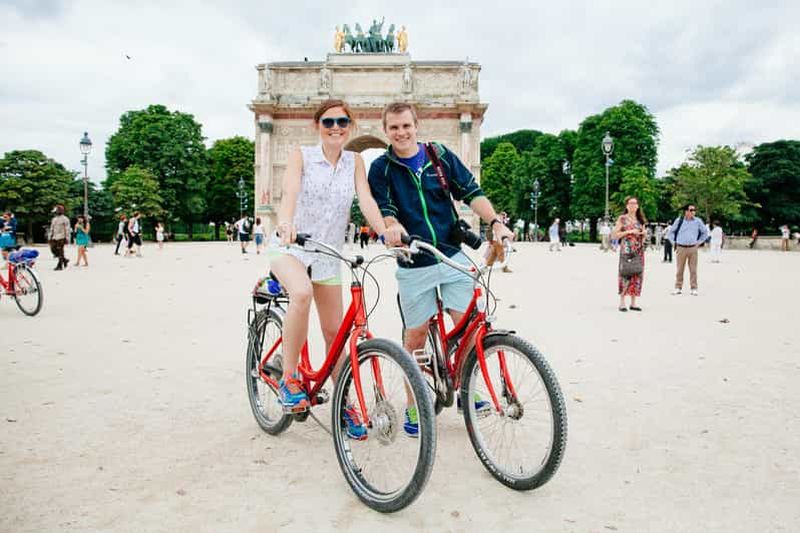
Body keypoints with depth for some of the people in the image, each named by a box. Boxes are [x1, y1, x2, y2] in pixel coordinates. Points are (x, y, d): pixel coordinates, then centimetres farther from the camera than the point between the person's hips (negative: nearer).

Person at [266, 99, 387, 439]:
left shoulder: (354, 161, 3)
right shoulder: (301, 155, -6)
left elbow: (366, 200, -10)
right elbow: (290, 192, -24)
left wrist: (385, 234, -27)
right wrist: (286, 224, -45)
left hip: (329, 253, 4)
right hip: (290, 245, -3)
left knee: (334, 332, 6)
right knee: (302, 293, -36)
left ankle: (344, 404, 22)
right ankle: (289, 377, -19)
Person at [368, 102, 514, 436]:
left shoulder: (441, 156, 4)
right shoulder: (380, 169, 1)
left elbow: (472, 192, 1)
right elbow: (384, 209, -10)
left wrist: (495, 222, -15)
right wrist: (392, 225, -33)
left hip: (453, 256, 2)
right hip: (413, 266, -1)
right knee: (415, 336, 5)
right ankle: (413, 406, 20)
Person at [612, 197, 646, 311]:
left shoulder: (640, 220, 16)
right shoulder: (622, 218, 2)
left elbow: (644, 237, 23)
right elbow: (615, 234, -5)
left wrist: (645, 233, 1)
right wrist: (629, 232, -13)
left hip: (639, 250, 5)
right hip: (626, 249, -5)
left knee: (637, 274, 3)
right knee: (625, 273, -10)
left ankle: (633, 303, 9)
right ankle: (622, 303, -5)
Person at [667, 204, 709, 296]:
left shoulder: (698, 221, 3)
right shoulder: (679, 220, 2)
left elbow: (705, 232, 15)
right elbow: (671, 231, 14)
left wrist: (699, 242, 9)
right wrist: (674, 242, 8)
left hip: (693, 248, 0)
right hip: (681, 248, 0)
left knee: (693, 269, 2)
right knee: (680, 269, 4)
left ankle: (694, 288, 8)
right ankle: (678, 288, 10)